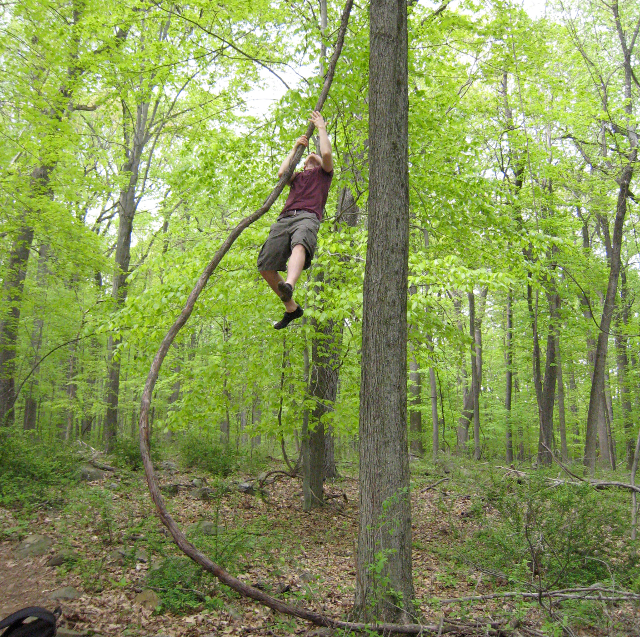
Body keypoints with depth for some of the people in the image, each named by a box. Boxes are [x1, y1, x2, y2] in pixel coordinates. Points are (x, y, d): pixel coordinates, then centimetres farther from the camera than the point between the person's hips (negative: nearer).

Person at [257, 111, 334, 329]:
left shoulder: (324, 172, 29)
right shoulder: (298, 176, 39)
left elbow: (327, 153, 9)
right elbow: (282, 173, 18)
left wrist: (321, 127, 22)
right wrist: (295, 148, 28)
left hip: (308, 217, -5)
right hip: (284, 219, 5)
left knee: (299, 246, -40)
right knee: (265, 267, -7)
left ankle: (289, 286, -69)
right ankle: (291, 308, 7)